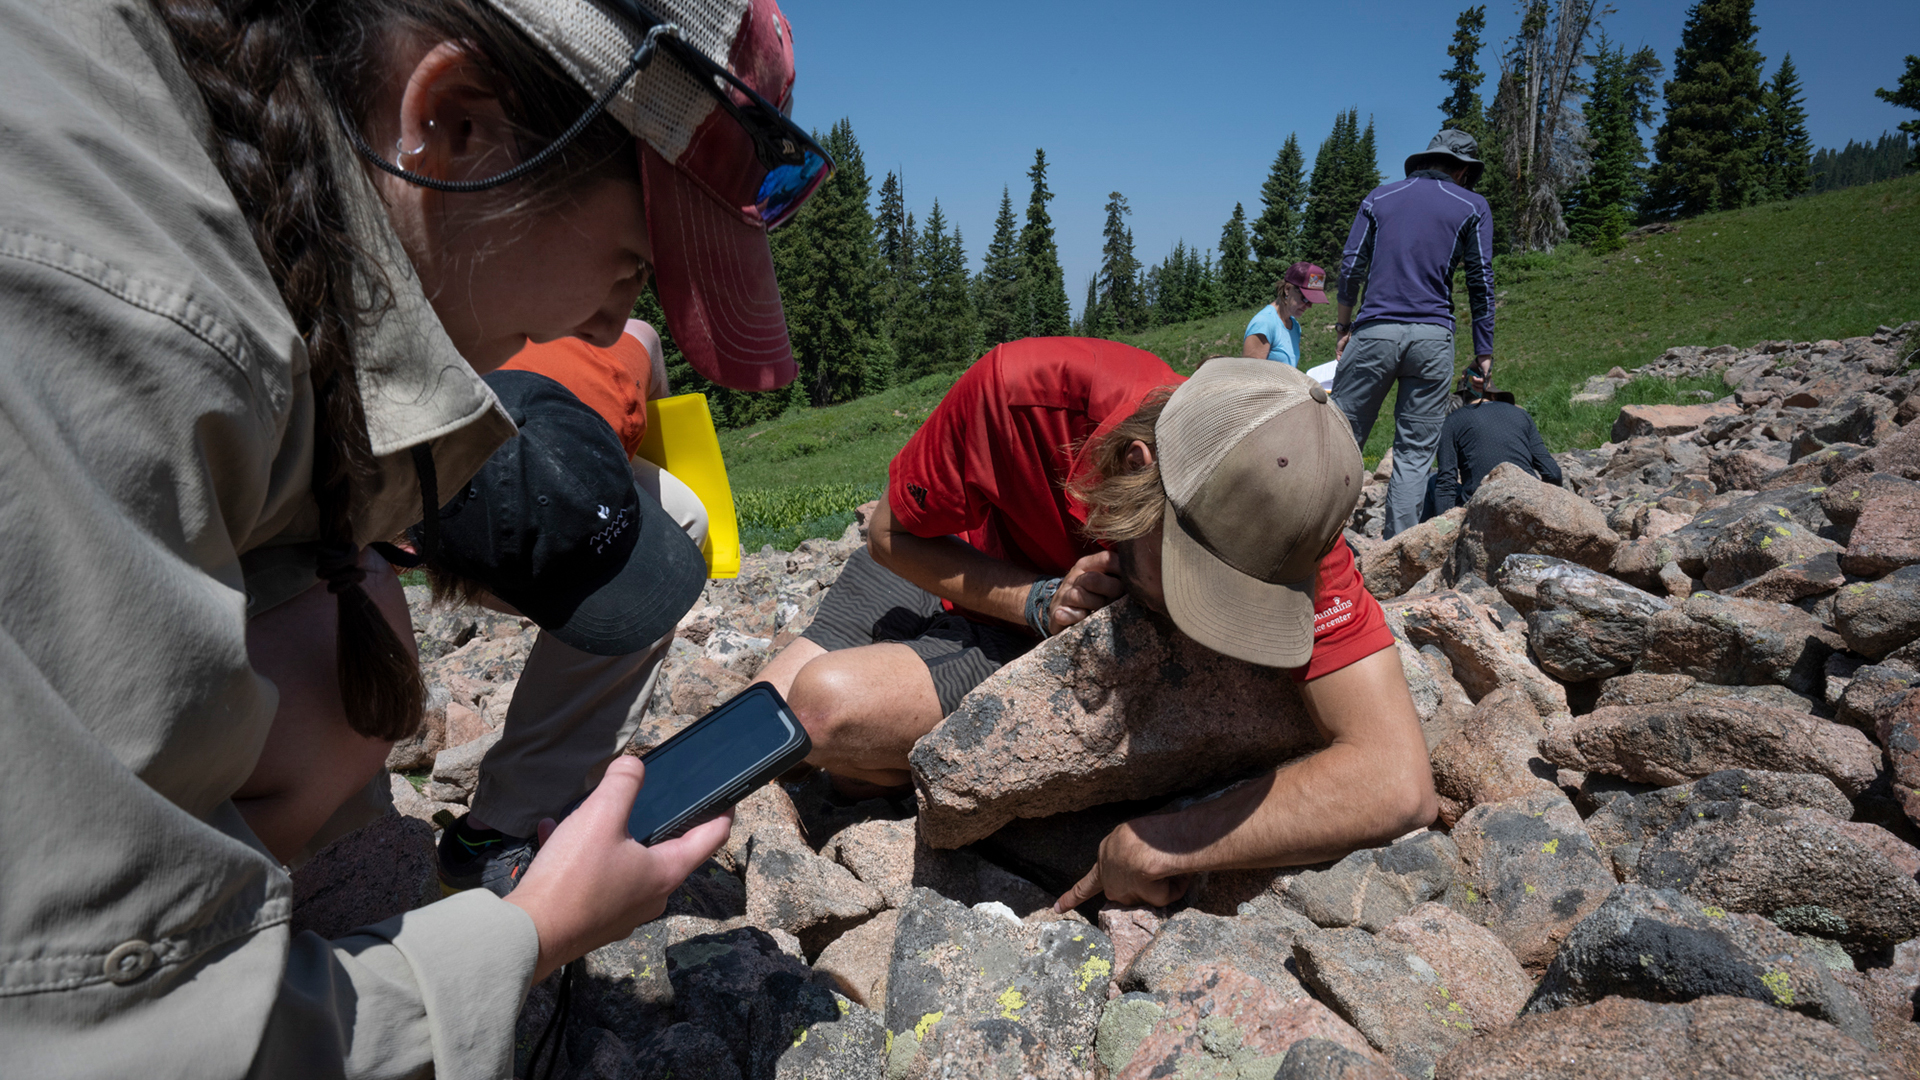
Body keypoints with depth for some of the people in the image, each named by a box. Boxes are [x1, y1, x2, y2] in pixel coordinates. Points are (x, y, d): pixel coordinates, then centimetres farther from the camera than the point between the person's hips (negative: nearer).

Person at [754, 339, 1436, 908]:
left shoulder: (1288, 525, -34)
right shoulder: (1021, 391, -36)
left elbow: (1398, 786, -39)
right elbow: (893, 533, -16)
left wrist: (1158, 847, -40)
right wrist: (1038, 599, -31)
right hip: (944, 571, 2)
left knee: (830, 709, -25)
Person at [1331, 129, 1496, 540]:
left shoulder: (1379, 197, 15)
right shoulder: (1472, 207, 11)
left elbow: (1350, 266, 9)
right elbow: (1480, 281, 7)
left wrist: (1343, 326, 16)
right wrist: (1484, 350, 9)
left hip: (1374, 331, 1)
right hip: (1433, 337, 0)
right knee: (1415, 450, 3)